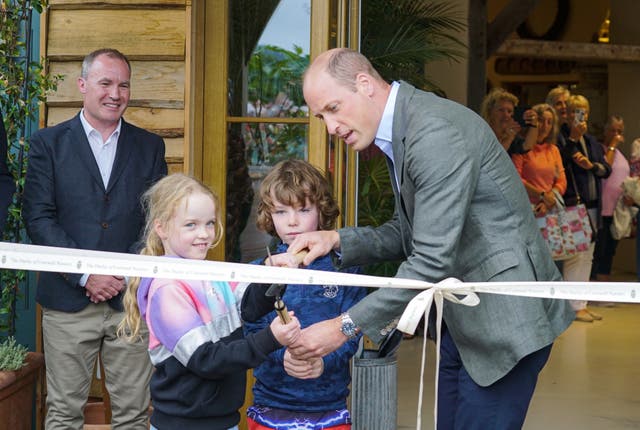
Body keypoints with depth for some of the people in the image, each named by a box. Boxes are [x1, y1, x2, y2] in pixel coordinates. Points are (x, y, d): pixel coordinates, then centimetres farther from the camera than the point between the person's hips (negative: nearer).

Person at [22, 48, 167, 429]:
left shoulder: (150, 146, 10)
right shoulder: (49, 143, 5)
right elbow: (39, 218, -3)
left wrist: (124, 275, -8)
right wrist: (85, 276, -12)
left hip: (132, 299, 1)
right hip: (68, 299, -1)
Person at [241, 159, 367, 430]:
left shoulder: (344, 268, -1)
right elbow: (253, 332, -3)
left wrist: (324, 362, -23)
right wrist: (283, 356, -23)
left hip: (329, 405, -1)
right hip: (271, 405, 1)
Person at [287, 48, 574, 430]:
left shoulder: (436, 131, -23)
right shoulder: (401, 133, 10)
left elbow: (433, 260, -26)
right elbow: (408, 233, 17)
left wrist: (344, 327, -23)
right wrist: (339, 240, -1)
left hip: (504, 318, -10)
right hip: (464, 318, 10)